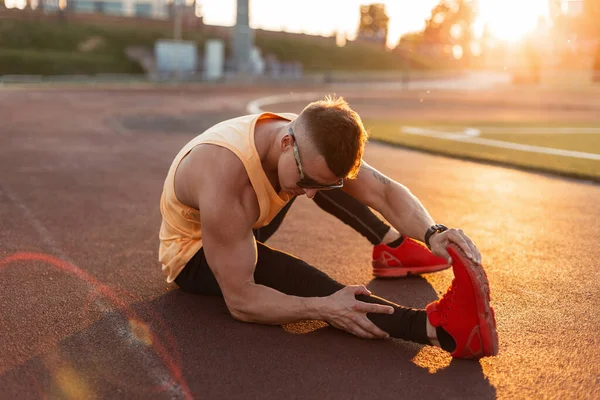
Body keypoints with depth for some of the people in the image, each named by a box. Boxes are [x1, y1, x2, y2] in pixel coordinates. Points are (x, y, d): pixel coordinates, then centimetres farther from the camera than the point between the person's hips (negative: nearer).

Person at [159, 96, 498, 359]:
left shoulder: (312, 143, -21)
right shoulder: (225, 179, -42)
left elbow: (386, 192, -20)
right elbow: (240, 300, -39)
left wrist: (432, 233, -38)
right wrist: (323, 309, -46)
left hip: (243, 227, 8)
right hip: (193, 257, -8)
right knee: (296, 277, -35)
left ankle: (391, 247, 0)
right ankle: (438, 327, -48)